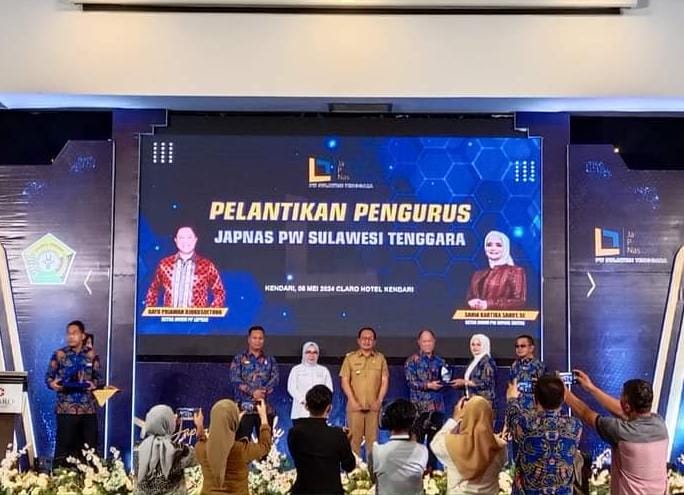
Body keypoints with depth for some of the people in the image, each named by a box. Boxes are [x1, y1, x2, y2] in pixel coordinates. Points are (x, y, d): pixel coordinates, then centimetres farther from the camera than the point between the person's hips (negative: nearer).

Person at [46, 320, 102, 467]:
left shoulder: (92, 354, 6)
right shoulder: (59, 354, 2)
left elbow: (98, 377, 9)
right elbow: (48, 376, 4)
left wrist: (94, 384, -12)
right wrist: (52, 383, -17)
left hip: (88, 408, 2)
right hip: (66, 408, -2)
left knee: (89, 446, 5)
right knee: (63, 445, -2)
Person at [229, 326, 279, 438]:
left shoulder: (270, 360, 14)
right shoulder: (239, 359, 7)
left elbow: (275, 378, 1)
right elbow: (235, 379, -6)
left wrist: (264, 392, -17)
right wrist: (252, 392, -17)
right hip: (244, 408, -2)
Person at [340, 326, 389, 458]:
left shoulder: (380, 358, 9)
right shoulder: (350, 358, 4)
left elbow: (385, 380, 6)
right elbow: (345, 381, 0)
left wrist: (379, 400, -6)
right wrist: (352, 401, -9)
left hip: (374, 406, 1)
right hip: (355, 406, -1)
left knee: (372, 438, 1)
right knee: (354, 438, -2)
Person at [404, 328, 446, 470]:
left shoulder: (440, 361, 13)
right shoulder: (412, 360, 1)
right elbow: (410, 381, -8)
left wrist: (445, 380, -7)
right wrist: (428, 385, -18)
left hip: (437, 407, 4)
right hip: (419, 407, -4)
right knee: (417, 441, -4)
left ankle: (432, 469, 16)